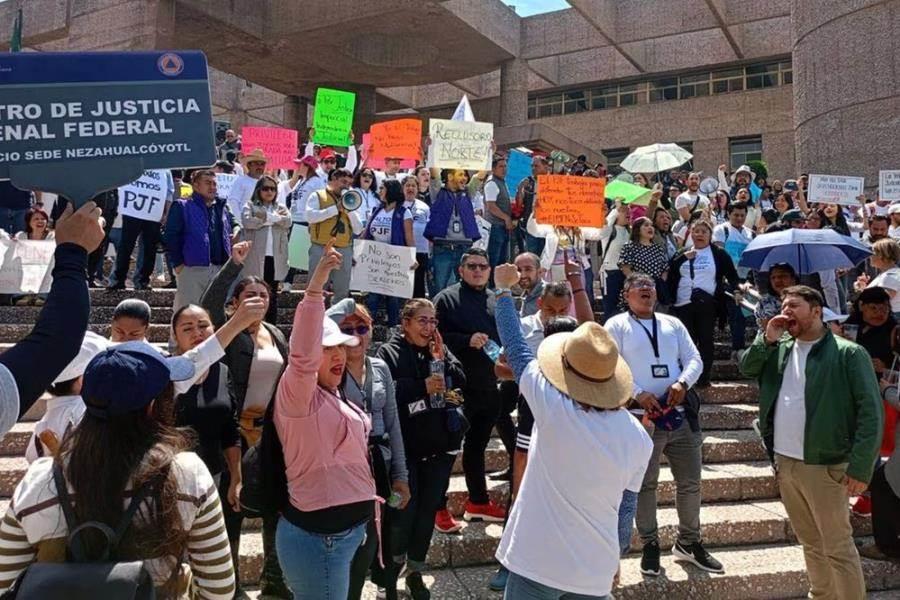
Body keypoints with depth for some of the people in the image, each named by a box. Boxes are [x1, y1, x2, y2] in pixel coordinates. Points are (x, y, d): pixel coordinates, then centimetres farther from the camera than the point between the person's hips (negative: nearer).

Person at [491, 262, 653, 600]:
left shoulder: (552, 406, -18)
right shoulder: (639, 438, -7)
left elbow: (515, 346, -5)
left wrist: (503, 289, 10)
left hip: (537, 563, -4)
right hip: (596, 571, 4)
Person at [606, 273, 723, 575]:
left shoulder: (673, 323, 16)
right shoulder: (617, 325, 1)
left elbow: (694, 360, 10)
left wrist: (683, 383, -11)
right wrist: (638, 394, -18)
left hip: (681, 415, 4)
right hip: (643, 417, -4)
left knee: (691, 482, 11)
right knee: (645, 484, 5)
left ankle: (689, 542, 29)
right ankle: (650, 546, 20)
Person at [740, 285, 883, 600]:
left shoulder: (848, 353, -10)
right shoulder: (780, 350, 9)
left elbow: (871, 411, -12)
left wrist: (860, 467, -17)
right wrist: (767, 339, -7)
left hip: (824, 466, -6)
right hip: (784, 463, 6)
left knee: (838, 548, 2)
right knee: (810, 542, 19)